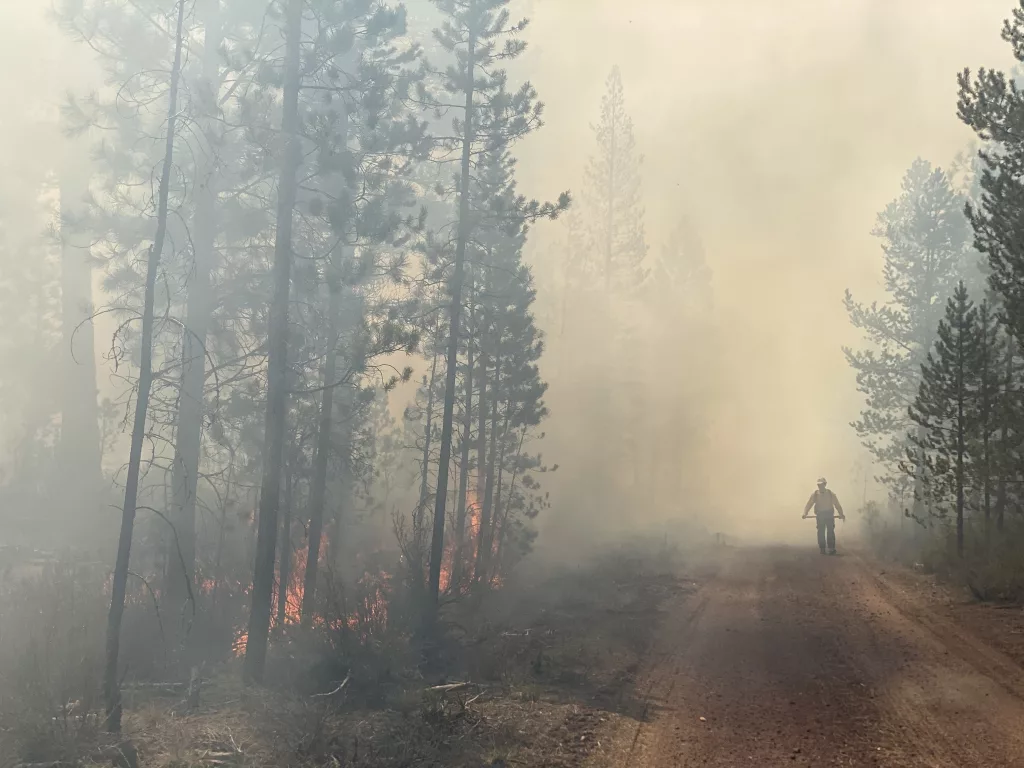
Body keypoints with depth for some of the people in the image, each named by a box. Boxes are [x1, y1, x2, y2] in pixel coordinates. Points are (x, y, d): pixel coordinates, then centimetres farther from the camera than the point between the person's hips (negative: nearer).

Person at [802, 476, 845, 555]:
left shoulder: (831, 494, 1)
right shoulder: (815, 494, 0)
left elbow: (837, 504, 2)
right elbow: (809, 504, -4)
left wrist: (841, 514, -9)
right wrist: (805, 513, -19)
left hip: (829, 515, 0)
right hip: (820, 515, 0)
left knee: (830, 531, -5)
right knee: (821, 532, 1)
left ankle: (831, 548, 1)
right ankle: (822, 549, 9)